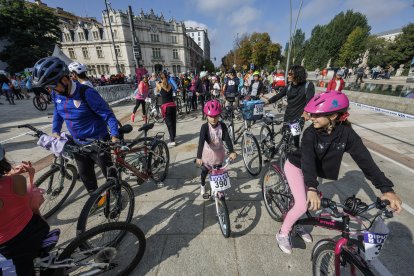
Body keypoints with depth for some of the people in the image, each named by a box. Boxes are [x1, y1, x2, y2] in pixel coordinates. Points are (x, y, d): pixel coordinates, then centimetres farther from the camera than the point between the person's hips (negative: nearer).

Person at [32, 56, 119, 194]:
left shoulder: (86, 93, -23)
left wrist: (115, 136, -32)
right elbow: (57, 112, 18)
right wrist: (55, 131, 7)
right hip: (78, 143, 7)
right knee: (85, 176, 19)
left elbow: (108, 114, -21)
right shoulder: (56, 94, -1)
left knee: (109, 173, 9)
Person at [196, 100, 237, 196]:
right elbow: (201, 141, -34)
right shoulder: (205, 127, -24)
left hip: (219, 152, 2)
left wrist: (232, 152, -37)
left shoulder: (222, 125, -17)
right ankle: (202, 185, 45)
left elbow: (227, 139, -23)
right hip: (208, 152, -1)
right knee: (205, 170, 16)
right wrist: (199, 157, -45)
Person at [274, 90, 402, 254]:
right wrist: (312, 188, -52)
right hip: (296, 166, -4)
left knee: (314, 202, 9)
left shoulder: (346, 133, -20)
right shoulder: (310, 133, -29)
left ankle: (297, 225, 38)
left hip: (316, 170, 4)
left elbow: (365, 159, -20)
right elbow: (307, 160, -39)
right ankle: (282, 234, 11)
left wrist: (386, 189, -28)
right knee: (302, 204, -11)